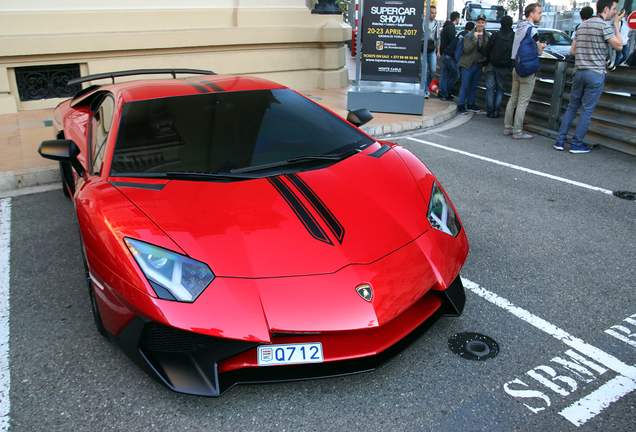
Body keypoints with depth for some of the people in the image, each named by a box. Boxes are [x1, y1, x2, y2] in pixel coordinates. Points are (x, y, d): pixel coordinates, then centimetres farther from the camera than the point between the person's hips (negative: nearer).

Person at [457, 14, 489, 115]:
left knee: (474, 86, 12)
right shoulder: (469, 35, -3)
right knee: (465, 86, -4)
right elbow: (466, 50, -14)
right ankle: (461, 105, 3)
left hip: (479, 65, 4)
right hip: (468, 65, -4)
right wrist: (475, 39, -22)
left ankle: (470, 104, 22)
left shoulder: (487, 36, 8)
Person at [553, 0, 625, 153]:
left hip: (579, 72, 6)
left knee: (572, 107, 11)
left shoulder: (582, 25, 13)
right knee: (587, 110, -1)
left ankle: (560, 141, 9)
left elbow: (572, 51, 16)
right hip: (596, 73, -6)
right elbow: (618, 46, -6)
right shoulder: (604, 25, -10)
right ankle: (576, 144, 2)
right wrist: (616, 24, 0)